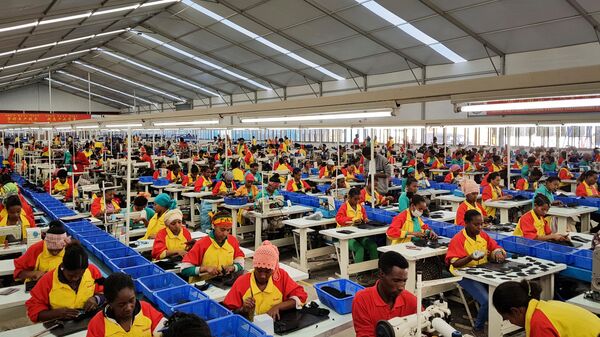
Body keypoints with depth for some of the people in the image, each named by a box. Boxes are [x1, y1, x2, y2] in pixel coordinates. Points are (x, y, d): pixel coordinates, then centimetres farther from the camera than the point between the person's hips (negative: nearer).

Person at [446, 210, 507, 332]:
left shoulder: (483, 235, 7)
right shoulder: (458, 239, -12)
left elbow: (495, 248, 15)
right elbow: (455, 263, -15)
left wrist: (498, 253, -9)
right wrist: (470, 258, -31)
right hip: (466, 275, -6)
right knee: (487, 301, -25)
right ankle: (478, 328, 2)